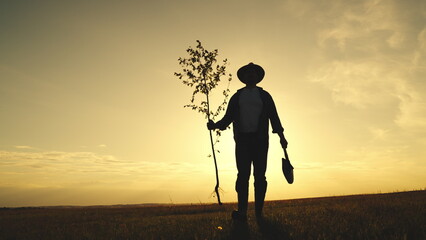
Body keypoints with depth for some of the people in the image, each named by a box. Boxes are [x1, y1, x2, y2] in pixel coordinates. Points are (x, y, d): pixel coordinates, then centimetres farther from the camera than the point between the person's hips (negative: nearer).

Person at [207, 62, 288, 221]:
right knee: (243, 174, -10)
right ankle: (242, 212, -14)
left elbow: (274, 117, 9)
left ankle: (258, 212, 0)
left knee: (260, 175, -4)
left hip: (260, 139, 0)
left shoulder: (264, 96, 16)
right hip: (242, 139, 0)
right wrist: (215, 125, -6)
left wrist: (281, 135, -4)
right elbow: (228, 117, 13)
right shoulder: (236, 97, 18)